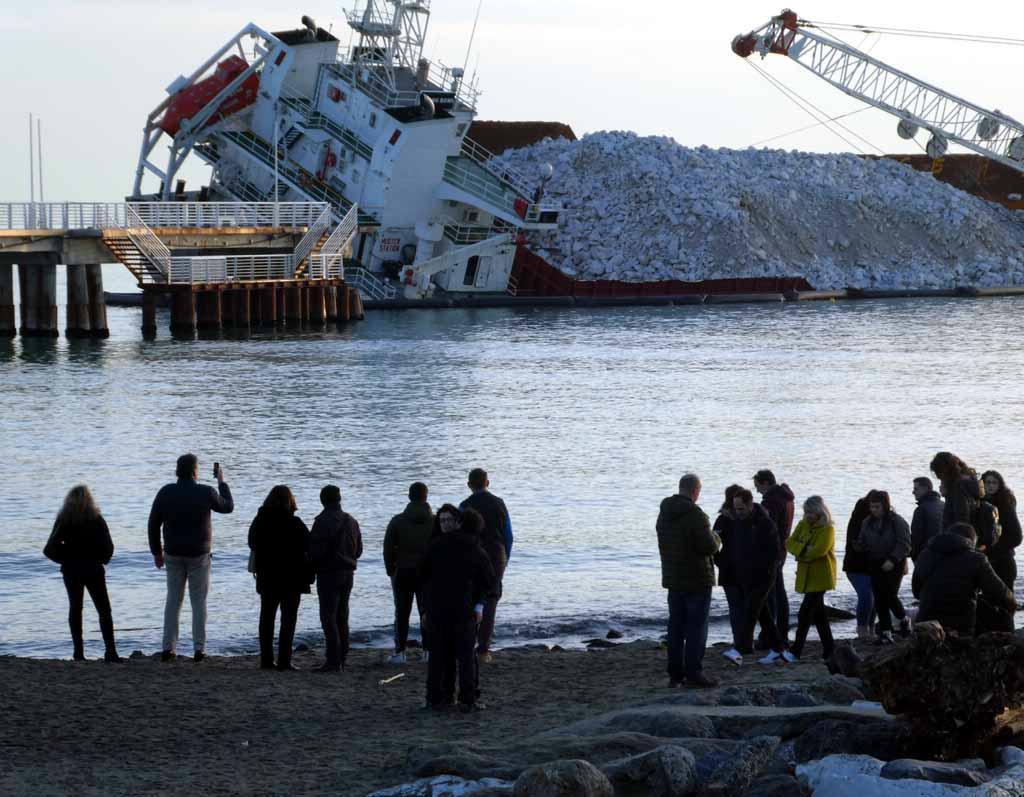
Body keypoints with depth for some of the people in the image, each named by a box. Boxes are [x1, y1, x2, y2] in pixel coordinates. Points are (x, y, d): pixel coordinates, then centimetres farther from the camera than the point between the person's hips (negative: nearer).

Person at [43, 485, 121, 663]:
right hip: (93, 570, -2)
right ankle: (110, 651, -9)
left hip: (71, 570, 2)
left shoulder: (63, 520, -4)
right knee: (104, 610, 3)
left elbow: (50, 549, -9)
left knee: (75, 608, 14)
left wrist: (65, 560, 6)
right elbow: (108, 547, -9)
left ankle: (78, 651, 8)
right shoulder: (96, 519, -7)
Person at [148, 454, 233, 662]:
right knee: (199, 602, 5)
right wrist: (222, 482, 20)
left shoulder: (165, 493, -4)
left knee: (173, 600, 10)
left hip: (173, 554, 2)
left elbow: (153, 524, 1)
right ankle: (199, 649, 0)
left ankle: (168, 649, 5)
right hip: (199, 555, -2)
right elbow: (228, 507, 8)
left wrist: (157, 552, 12)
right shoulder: (206, 493, -10)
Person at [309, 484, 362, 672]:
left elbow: (316, 550, -18)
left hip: (328, 573, -7)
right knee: (342, 616, 14)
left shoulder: (323, 522, -15)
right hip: (348, 573, 7)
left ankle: (333, 661, -12)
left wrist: (311, 565, 0)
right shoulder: (351, 521, 9)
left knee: (328, 616, -7)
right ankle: (341, 659, 17)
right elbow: (359, 549, 15)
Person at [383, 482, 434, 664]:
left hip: (403, 572, -1)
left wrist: (391, 571, 6)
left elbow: (388, 548, -4)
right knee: (427, 613, 7)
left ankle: (400, 652, 0)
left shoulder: (398, 521, -4)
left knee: (402, 614, 4)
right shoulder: (435, 522, -3)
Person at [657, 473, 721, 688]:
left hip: (672, 579, 7)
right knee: (696, 626, -2)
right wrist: (716, 539, 1)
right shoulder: (695, 515, -19)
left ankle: (675, 674, 12)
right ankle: (693, 673, -5)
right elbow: (709, 547, -22)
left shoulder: (664, 514, 7)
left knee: (676, 626, 11)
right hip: (697, 579, -7)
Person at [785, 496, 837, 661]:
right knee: (817, 611, 14)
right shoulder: (803, 525, 9)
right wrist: (804, 549, -18)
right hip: (805, 574, 8)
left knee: (806, 612, -12)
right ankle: (829, 648, 23)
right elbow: (790, 542, 0)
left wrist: (801, 552, -11)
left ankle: (796, 650, -12)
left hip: (820, 576, -8)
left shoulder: (827, 529, -12)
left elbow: (820, 550, -24)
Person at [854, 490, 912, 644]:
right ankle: (885, 631, 8)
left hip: (894, 566, -5)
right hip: (875, 565, 5)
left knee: (890, 596, -10)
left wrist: (892, 560, -21)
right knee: (879, 599, 2)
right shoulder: (867, 523, 9)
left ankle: (903, 620, 18)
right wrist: (858, 546, -8)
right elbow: (862, 543, 17)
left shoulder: (897, 521, -9)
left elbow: (904, 544, -12)